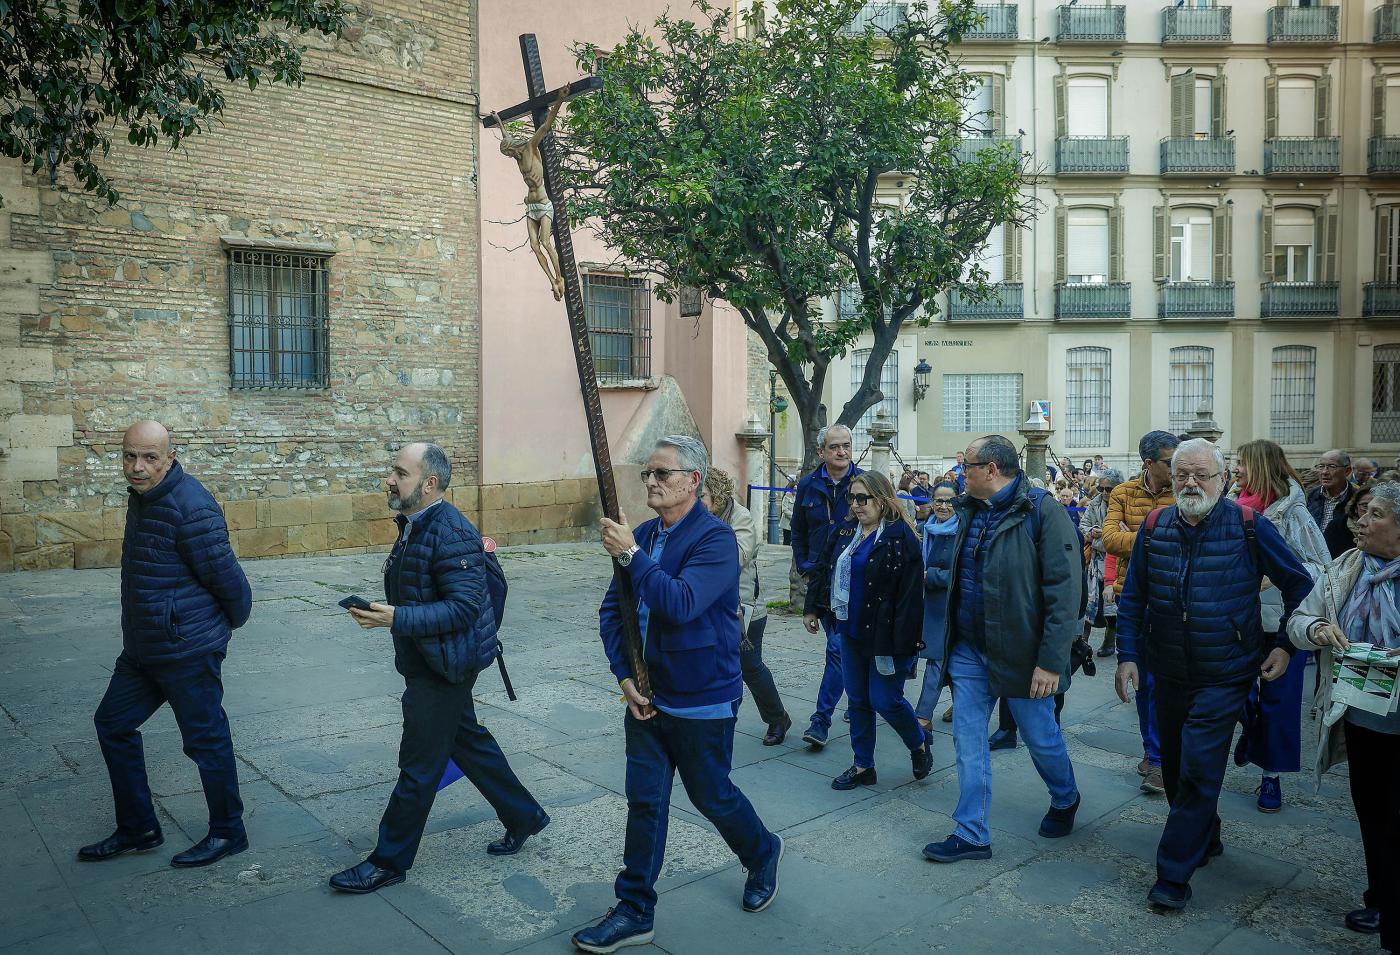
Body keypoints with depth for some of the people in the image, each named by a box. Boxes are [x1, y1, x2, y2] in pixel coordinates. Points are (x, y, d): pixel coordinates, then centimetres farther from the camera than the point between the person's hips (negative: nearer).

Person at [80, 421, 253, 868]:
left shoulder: (190, 508, -23)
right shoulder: (142, 496, 8)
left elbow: (226, 575, -19)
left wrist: (234, 620, -2)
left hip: (187, 650, -10)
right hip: (141, 647, 10)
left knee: (206, 738, 3)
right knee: (113, 724, 17)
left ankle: (228, 833, 20)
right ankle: (137, 829, 31)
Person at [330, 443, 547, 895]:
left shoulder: (452, 534, -23)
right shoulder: (413, 525, 8)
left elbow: (463, 606, -28)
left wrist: (396, 618, -32)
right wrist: (382, 611, 7)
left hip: (443, 667, -10)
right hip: (427, 662, 10)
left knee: (419, 764, 3)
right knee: (469, 741, 20)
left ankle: (389, 861, 18)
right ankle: (523, 816, 36)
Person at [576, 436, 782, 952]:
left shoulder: (715, 538, -17)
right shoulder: (642, 534, 3)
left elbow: (680, 604, -31)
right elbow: (612, 610, 6)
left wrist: (631, 555, -28)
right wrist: (625, 677, -3)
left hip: (702, 702, -5)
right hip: (645, 697, 6)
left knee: (712, 796, 13)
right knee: (644, 802, 10)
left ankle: (762, 854, 42)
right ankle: (634, 912, 23)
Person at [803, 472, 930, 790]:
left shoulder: (900, 537, -16)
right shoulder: (846, 532, 7)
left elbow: (910, 592, -20)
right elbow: (825, 570, 16)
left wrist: (902, 641, -23)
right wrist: (812, 608, 14)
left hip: (883, 634, -7)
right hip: (851, 631, 7)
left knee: (885, 700, 0)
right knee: (858, 700, 13)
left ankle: (919, 745, 28)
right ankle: (862, 766, 25)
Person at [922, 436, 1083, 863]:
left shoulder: (1042, 511, -15)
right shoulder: (969, 511, 8)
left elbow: (1064, 590, -19)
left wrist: (1052, 660, -21)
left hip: (1019, 650, -6)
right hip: (969, 649, 6)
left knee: (1041, 736, 13)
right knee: (967, 740, 6)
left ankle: (1065, 800, 42)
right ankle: (971, 834, 17)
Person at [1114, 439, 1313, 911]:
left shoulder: (1249, 526, -10)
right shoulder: (1154, 527, -2)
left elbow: (1299, 585, 1)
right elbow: (1133, 598, 4)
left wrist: (1284, 645, -3)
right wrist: (1128, 655, -1)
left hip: (1225, 674, -4)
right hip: (1169, 673, 4)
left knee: (1198, 770, -8)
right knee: (1175, 766, 16)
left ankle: (1174, 874, 2)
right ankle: (1205, 841, 40)